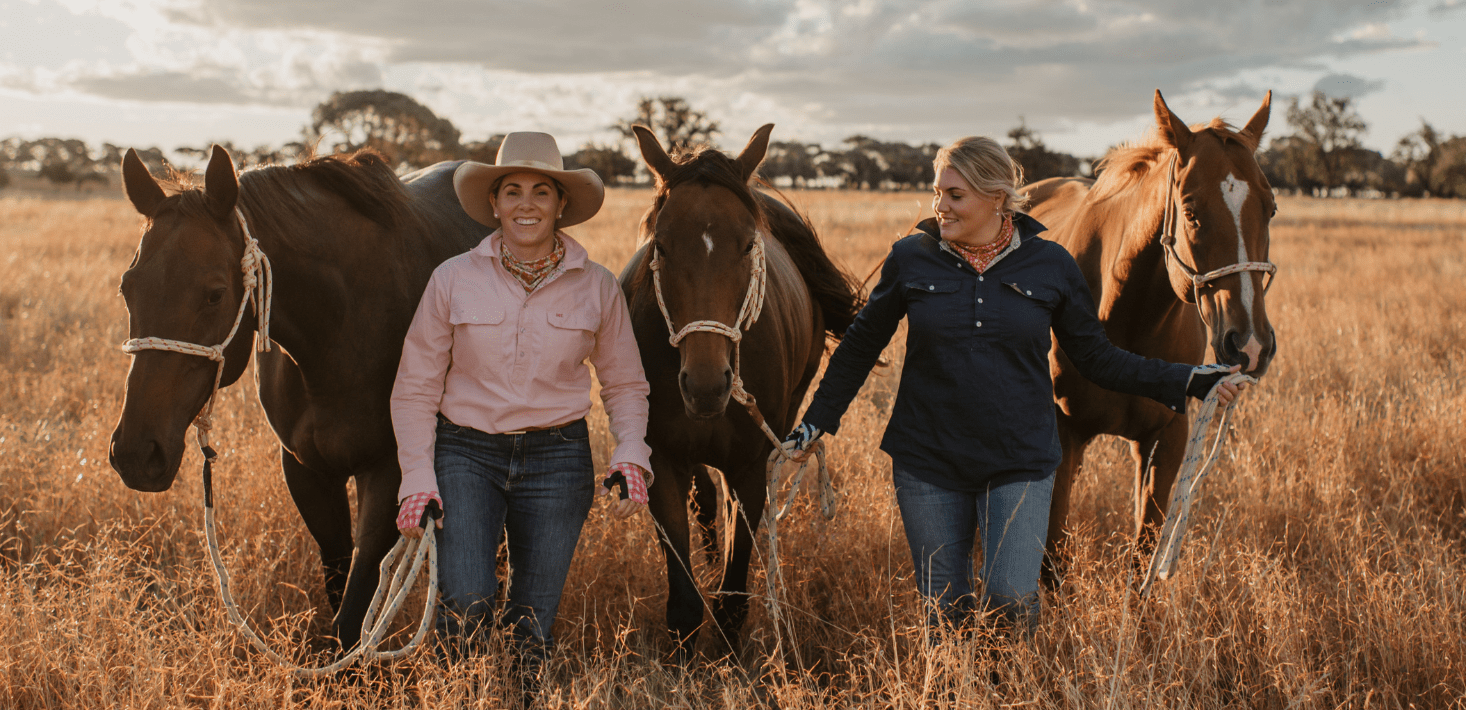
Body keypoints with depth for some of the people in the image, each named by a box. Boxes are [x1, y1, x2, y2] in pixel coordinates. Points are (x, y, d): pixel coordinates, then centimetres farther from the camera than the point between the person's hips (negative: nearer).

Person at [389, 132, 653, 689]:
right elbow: (415, 387, 2)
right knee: (465, 605, -18)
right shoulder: (453, 280, -3)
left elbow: (625, 385, 9)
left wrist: (631, 456, -8)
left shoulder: (597, 288, 0)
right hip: (465, 454, -1)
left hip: (556, 459, 1)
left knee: (532, 626, 4)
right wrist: (417, 477, -7)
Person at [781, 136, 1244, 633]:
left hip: (1020, 461, -1)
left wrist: (1187, 382, -2)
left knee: (1012, 600, -13)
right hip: (928, 462, 1)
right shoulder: (911, 258, -2)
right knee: (947, 610, 7)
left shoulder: (1051, 266, -1)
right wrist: (815, 422, 9)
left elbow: (1098, 359, 6)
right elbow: (861, 347, 10)